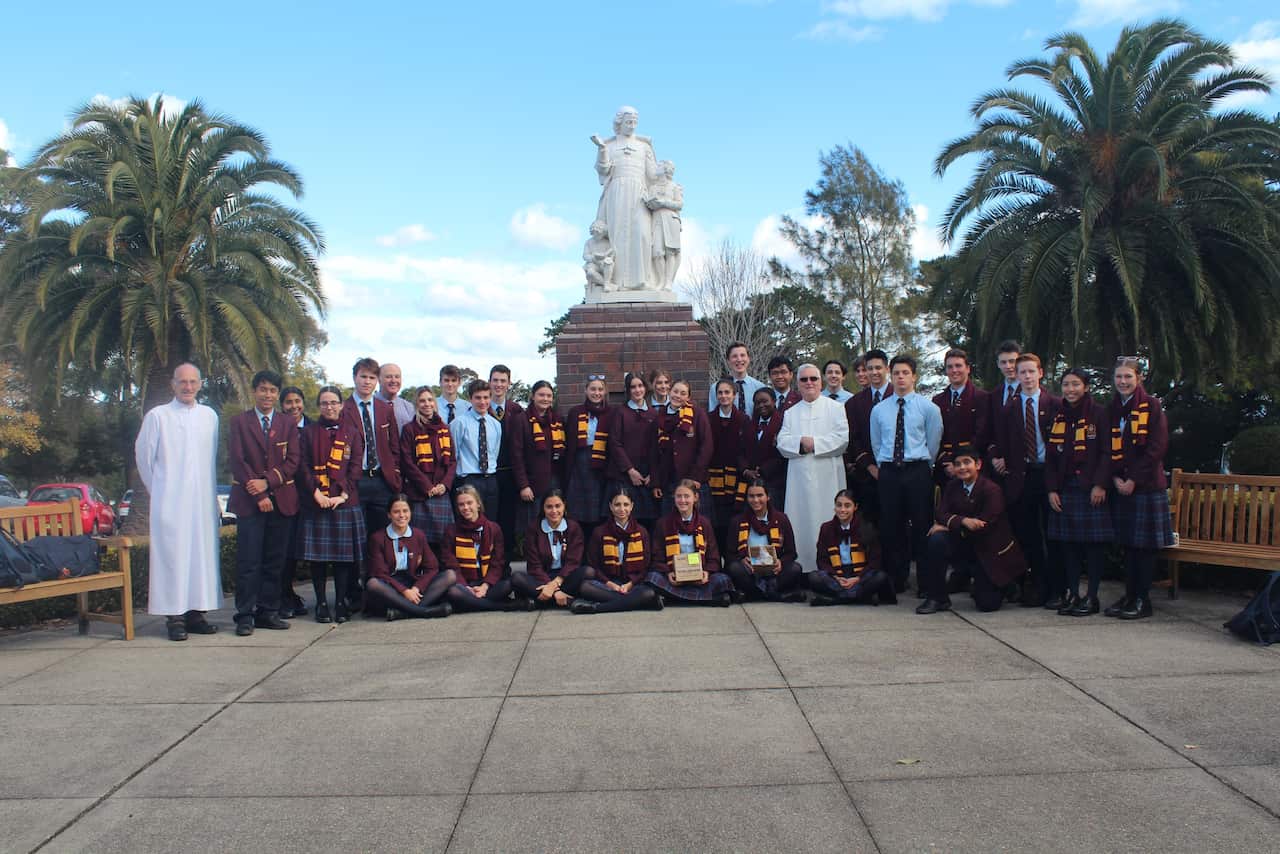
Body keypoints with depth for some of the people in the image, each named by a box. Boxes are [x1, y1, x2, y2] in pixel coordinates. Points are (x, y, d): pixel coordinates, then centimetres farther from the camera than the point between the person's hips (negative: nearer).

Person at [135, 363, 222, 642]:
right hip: (170, 502, -4)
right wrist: (157, 490, 9)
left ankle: (196, 612, 10)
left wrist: (213, 495, 12)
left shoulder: (210, 416, 10)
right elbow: (143, 455, 5)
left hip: (203, 501, 4)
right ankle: (174, 616, -1)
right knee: (172, 555, -5)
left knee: (202, 554, 3)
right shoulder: (157, 416, 0)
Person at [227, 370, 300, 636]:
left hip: (281, 499, 2)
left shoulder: (288, 424, 12)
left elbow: (293, 460, 4)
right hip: (249, 500, -2)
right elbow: (236, 461, -2)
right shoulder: (240, 422, 6)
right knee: (248, 561, -4)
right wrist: (258, 495, -9)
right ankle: (245, 615, 1)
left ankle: (268, 612, 11)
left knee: (274, 560, 4)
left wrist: (268, 482, -11)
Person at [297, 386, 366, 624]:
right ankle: (321, 604, 9)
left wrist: (343, 495, -10)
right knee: (317, 554, 1)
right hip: (315, 501, 0)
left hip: (345, 502, 0)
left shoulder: (351, 433, 9)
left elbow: (355, 468, 3)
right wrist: (317, 493, -11)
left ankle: (341, 603, 8)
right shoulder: (309, 432, 9)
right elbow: (303, 467, 2)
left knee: (344, 553, 0)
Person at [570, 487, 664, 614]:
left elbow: (645, 565, 9)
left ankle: (595, 607, -32)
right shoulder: (599, 532, 10)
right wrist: (609, 584, -11)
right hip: (607, 583, 0)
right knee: (584, 586, -32)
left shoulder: (641, 532, 12)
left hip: (633, 583, 0)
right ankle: (633, 601, -31)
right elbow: (593, 566, 6)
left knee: (650, 593, -35)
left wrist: (629, 584, -9)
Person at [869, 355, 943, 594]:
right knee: (891, 527, 4)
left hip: (918, 472, -2)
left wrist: (922, 466, 9)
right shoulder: (878, 410, 10)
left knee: (921, 526, -2)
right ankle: (895, 581, 13)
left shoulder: (928, 407, 2)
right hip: (888, 473, 2)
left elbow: (934, 442, 7)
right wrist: (883, 467, 12)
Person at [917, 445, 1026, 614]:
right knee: (936, 540, -27)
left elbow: (984, 526, -22)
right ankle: (937, 598, -15)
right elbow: (940, 513, -9)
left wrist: (949, 526, -19)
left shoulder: (991, 489, -17)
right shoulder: (952, 485, 1)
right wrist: (962, 521, -29)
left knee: (988, 604, -11)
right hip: (965, 546, 4)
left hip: (990, 551, -4)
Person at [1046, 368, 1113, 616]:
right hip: (1065, 489, 4)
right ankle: (1071, 593, 13)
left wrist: (1100, 484, -13)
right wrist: (1051, 489, 4)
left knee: (1094, 542, -2)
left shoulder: (1099, 414, -1)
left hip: (1092, 489, -4)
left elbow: (1107, 452, -6)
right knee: (1067, 542, 5)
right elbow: (1050, 456, 12)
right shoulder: (1058, 418, 12)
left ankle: (1092, 596, 6)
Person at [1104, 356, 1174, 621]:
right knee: (1128, 543, 9)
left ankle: (1142, 600, 6)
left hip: (1146, 485, -5)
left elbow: (1157, 448, -10)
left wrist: (1133, 480, -13)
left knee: (1144, 544, -1)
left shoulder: (1151, 406, -4)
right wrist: (1115, 478, -4)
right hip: (1120, 486, 5)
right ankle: (1129, 596, 17)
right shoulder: (1111, 409, 11)